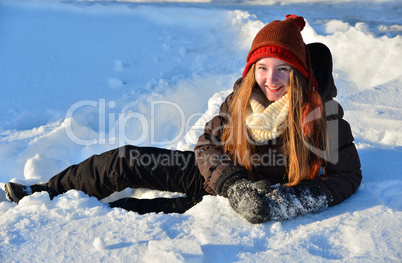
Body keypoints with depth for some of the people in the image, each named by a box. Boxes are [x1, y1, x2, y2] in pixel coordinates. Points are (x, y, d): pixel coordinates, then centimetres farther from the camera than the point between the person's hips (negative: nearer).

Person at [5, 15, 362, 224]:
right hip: (220, 176, 4)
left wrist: (291, 202, -32)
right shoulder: (242, 97, -13)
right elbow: (207, 145, -10)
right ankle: (44, 192, 13)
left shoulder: (321, 111, -22)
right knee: (125, 161, -6)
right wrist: (233, 186, -29)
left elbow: (347, 174, -19)